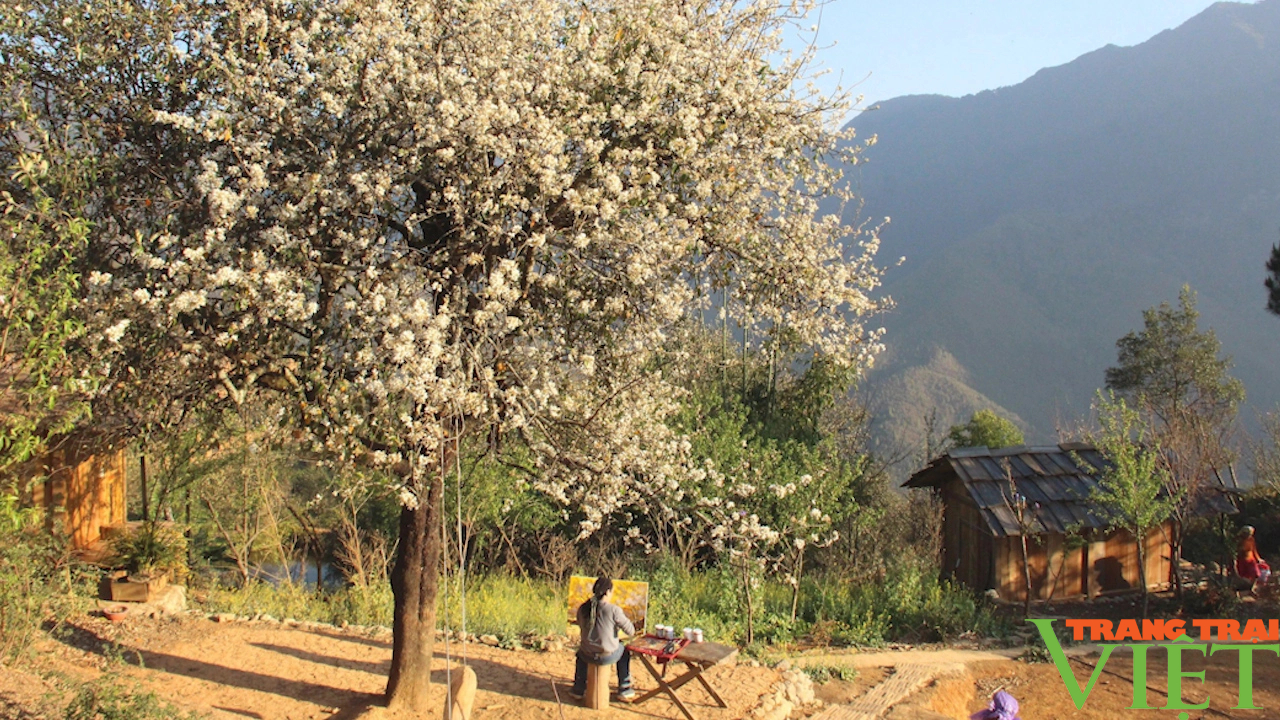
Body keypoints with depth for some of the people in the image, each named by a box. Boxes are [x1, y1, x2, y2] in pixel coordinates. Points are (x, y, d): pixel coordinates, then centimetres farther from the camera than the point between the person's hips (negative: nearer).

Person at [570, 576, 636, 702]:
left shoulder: (582, 609, -7)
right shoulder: (614, 610, -21)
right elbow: (630, 630, -13)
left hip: (588, 656, 3)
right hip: (607, 656, -3)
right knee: (624, 651, 31)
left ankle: (578, 689, 44)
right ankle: (624, 691, 36)